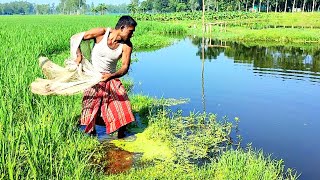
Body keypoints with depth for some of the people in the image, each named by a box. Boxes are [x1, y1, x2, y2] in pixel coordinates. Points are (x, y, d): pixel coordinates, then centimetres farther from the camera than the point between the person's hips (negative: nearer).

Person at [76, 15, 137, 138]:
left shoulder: (127, 46, -14)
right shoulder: (101, 33, -19)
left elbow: (125, 67, -22)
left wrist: (111, 76, -40)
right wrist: (79, 55, -24)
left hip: (111, 78, 2)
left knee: (121, 101, -5)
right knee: (91, 104, 4)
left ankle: (121, 133, 13)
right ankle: (91, 131, 28)